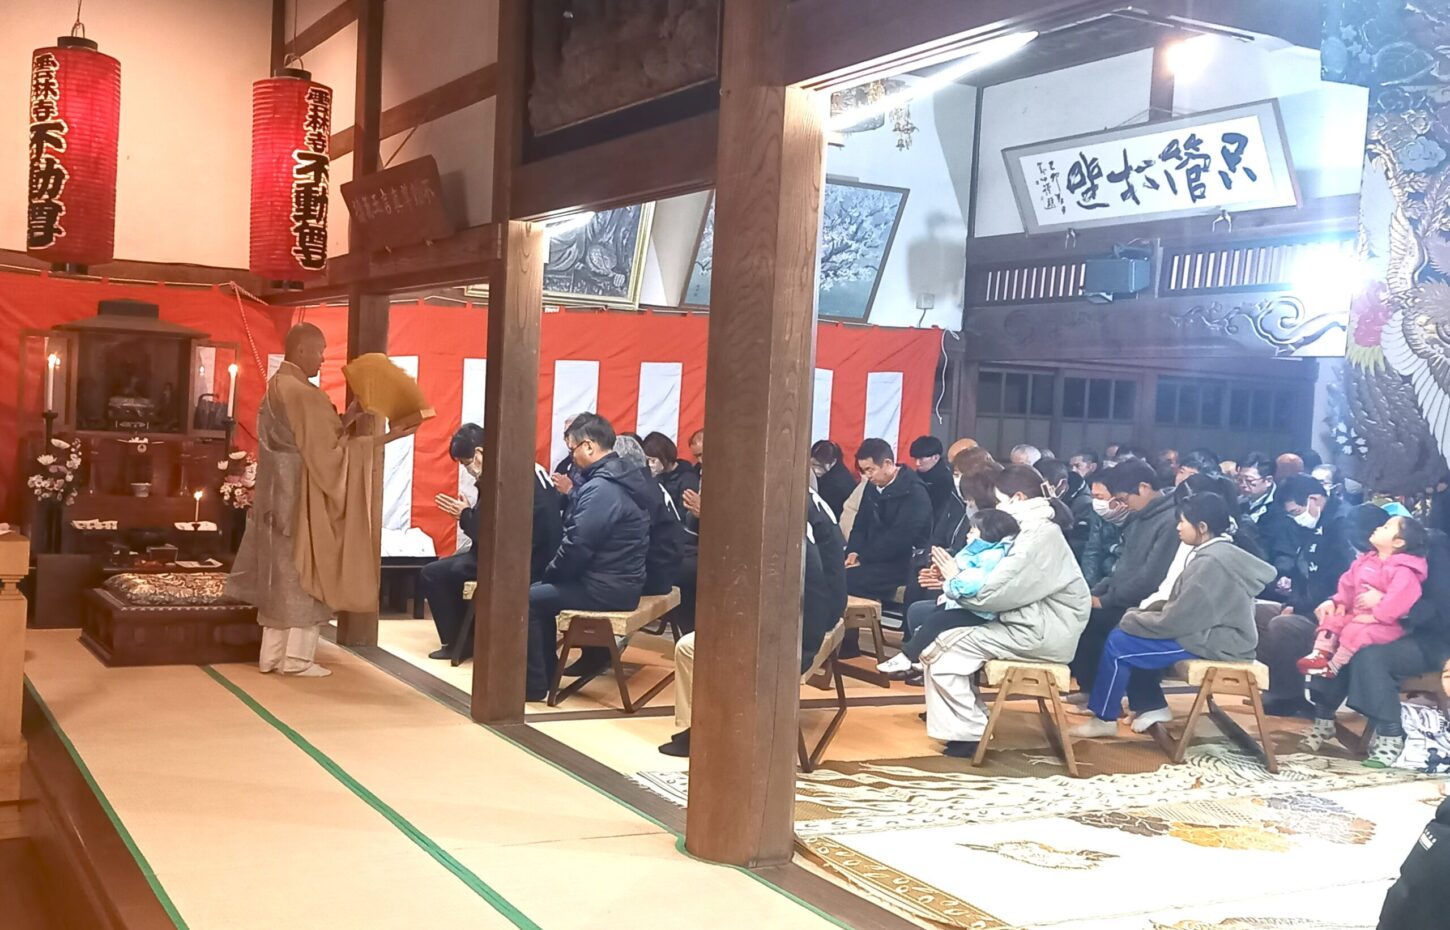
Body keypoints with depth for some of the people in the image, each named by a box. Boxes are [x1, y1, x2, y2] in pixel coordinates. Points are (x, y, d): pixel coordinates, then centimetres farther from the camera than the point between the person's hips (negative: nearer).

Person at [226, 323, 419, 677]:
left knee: (280, 576, 12)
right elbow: (328, 450, -19)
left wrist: (346, 418, 9)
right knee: (304, 575, 0)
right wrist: (384, 438, -17)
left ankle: (272, 655, 16)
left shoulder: (274, 389, 11)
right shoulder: (304, 394, -19)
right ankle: (297, 658, 4)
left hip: (278, 498, 9)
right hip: (302, 501, -9)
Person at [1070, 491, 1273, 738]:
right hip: (1209, 629, 10)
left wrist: (1133, 619, -7)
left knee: (1119, 643, -9)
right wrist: (1141, 614, 1)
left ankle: (1104, 719, 5)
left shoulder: (1211, 563, -23)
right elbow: (1181, 608, 13)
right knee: (1130, 630, 13)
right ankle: (1151, 706, 17)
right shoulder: (1215, 552, 8)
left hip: (1214, 642, -10)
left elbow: (1175, 621, -22)